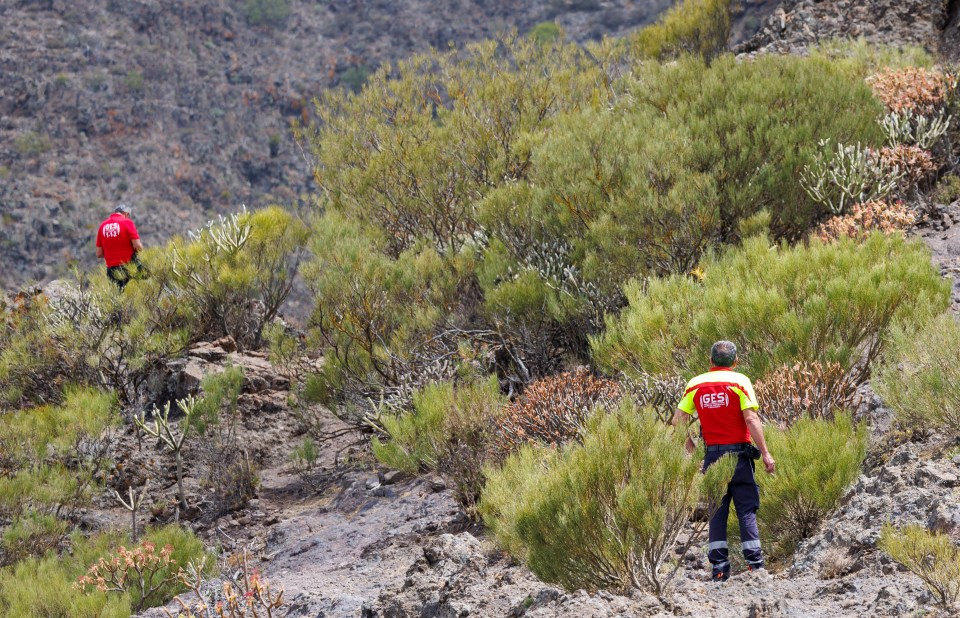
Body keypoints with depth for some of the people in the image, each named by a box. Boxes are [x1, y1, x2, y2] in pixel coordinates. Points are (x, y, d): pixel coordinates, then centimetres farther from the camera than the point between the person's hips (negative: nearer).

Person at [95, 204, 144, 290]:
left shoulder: (103, 225, 9)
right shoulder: (127, 222, -5)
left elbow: (99, 254, 9)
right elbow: (138, 246, -12)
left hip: (111, 269, 4)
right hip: (128, 266, -4)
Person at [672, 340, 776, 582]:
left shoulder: (696, 384, 6)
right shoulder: (739, 381, -5)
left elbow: (678, 420, 2)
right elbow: (751, 419, -13)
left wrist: (691, 450, 13)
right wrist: (765, 453, -11)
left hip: (711, 453, 3)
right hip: (738, 452, -3)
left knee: (716, 510, 9)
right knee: (746, 509, 2)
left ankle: (719, 567, 4)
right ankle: (754, 564, -3)